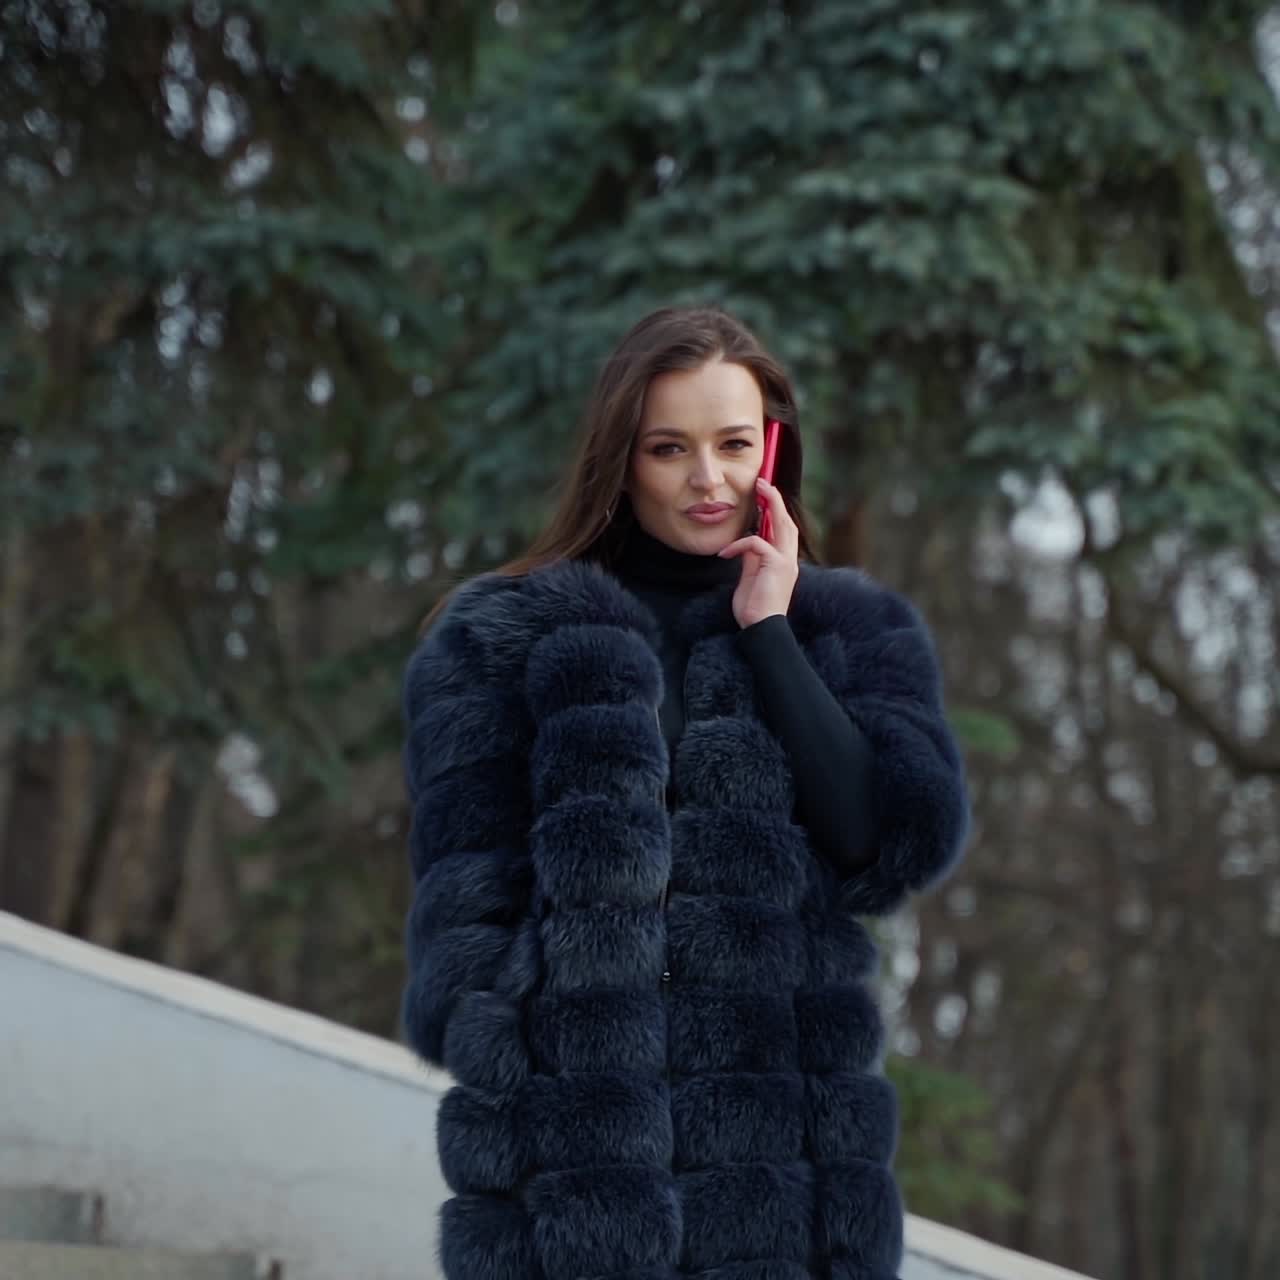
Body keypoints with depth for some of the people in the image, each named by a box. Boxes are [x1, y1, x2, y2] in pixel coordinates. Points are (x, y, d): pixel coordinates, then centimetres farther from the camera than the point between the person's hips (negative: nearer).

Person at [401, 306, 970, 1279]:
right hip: (574, 1157, -1)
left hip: (784, 1169, 2)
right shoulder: (502, 639, 9)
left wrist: (768, 634, 0)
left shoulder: (859, 632, 15)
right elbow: (464, 905, 4)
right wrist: (496, 1079, -9)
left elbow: (898, 849, -1)